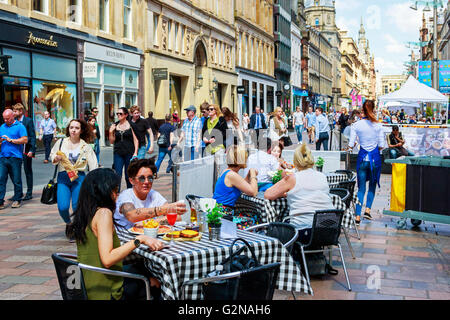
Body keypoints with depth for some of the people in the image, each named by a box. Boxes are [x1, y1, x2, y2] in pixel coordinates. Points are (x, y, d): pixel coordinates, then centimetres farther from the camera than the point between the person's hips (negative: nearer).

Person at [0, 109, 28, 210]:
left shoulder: (20, 126, 1)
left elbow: (25, 140, -9)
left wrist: (10, 140, -11)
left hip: (15, 157, -4)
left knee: (16, 180, 3)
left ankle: (17, 200, 16)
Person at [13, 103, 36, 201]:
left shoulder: (28, 121, -5)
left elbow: (33, 136, -8)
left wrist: (31, 150, -15)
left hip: (26, 150, -5)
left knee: (28, 171, 4)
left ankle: (29, 193, 11)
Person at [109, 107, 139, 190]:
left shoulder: (131, 125, -1)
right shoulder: (115, 126, 8)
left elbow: (136, 140, 0)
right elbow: (112, 141, 11)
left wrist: (135, 153, -7)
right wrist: (111, 132, -5)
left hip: (129, 153, -2)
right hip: (118, 153, 2)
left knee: (128, 176, 5)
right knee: (117, 175, -4)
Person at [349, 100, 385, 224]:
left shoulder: (356, 125, -5)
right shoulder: (378, 125, -5)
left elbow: (351, 145, -5)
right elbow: (381, 145, -4)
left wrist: (353, 144, 16)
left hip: (362, 158, 0)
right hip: (375, 158, 0)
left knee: (361, 188, 7)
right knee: (372, 185, 19)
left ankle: (357, 216, 2)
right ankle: (367, 209, 8)